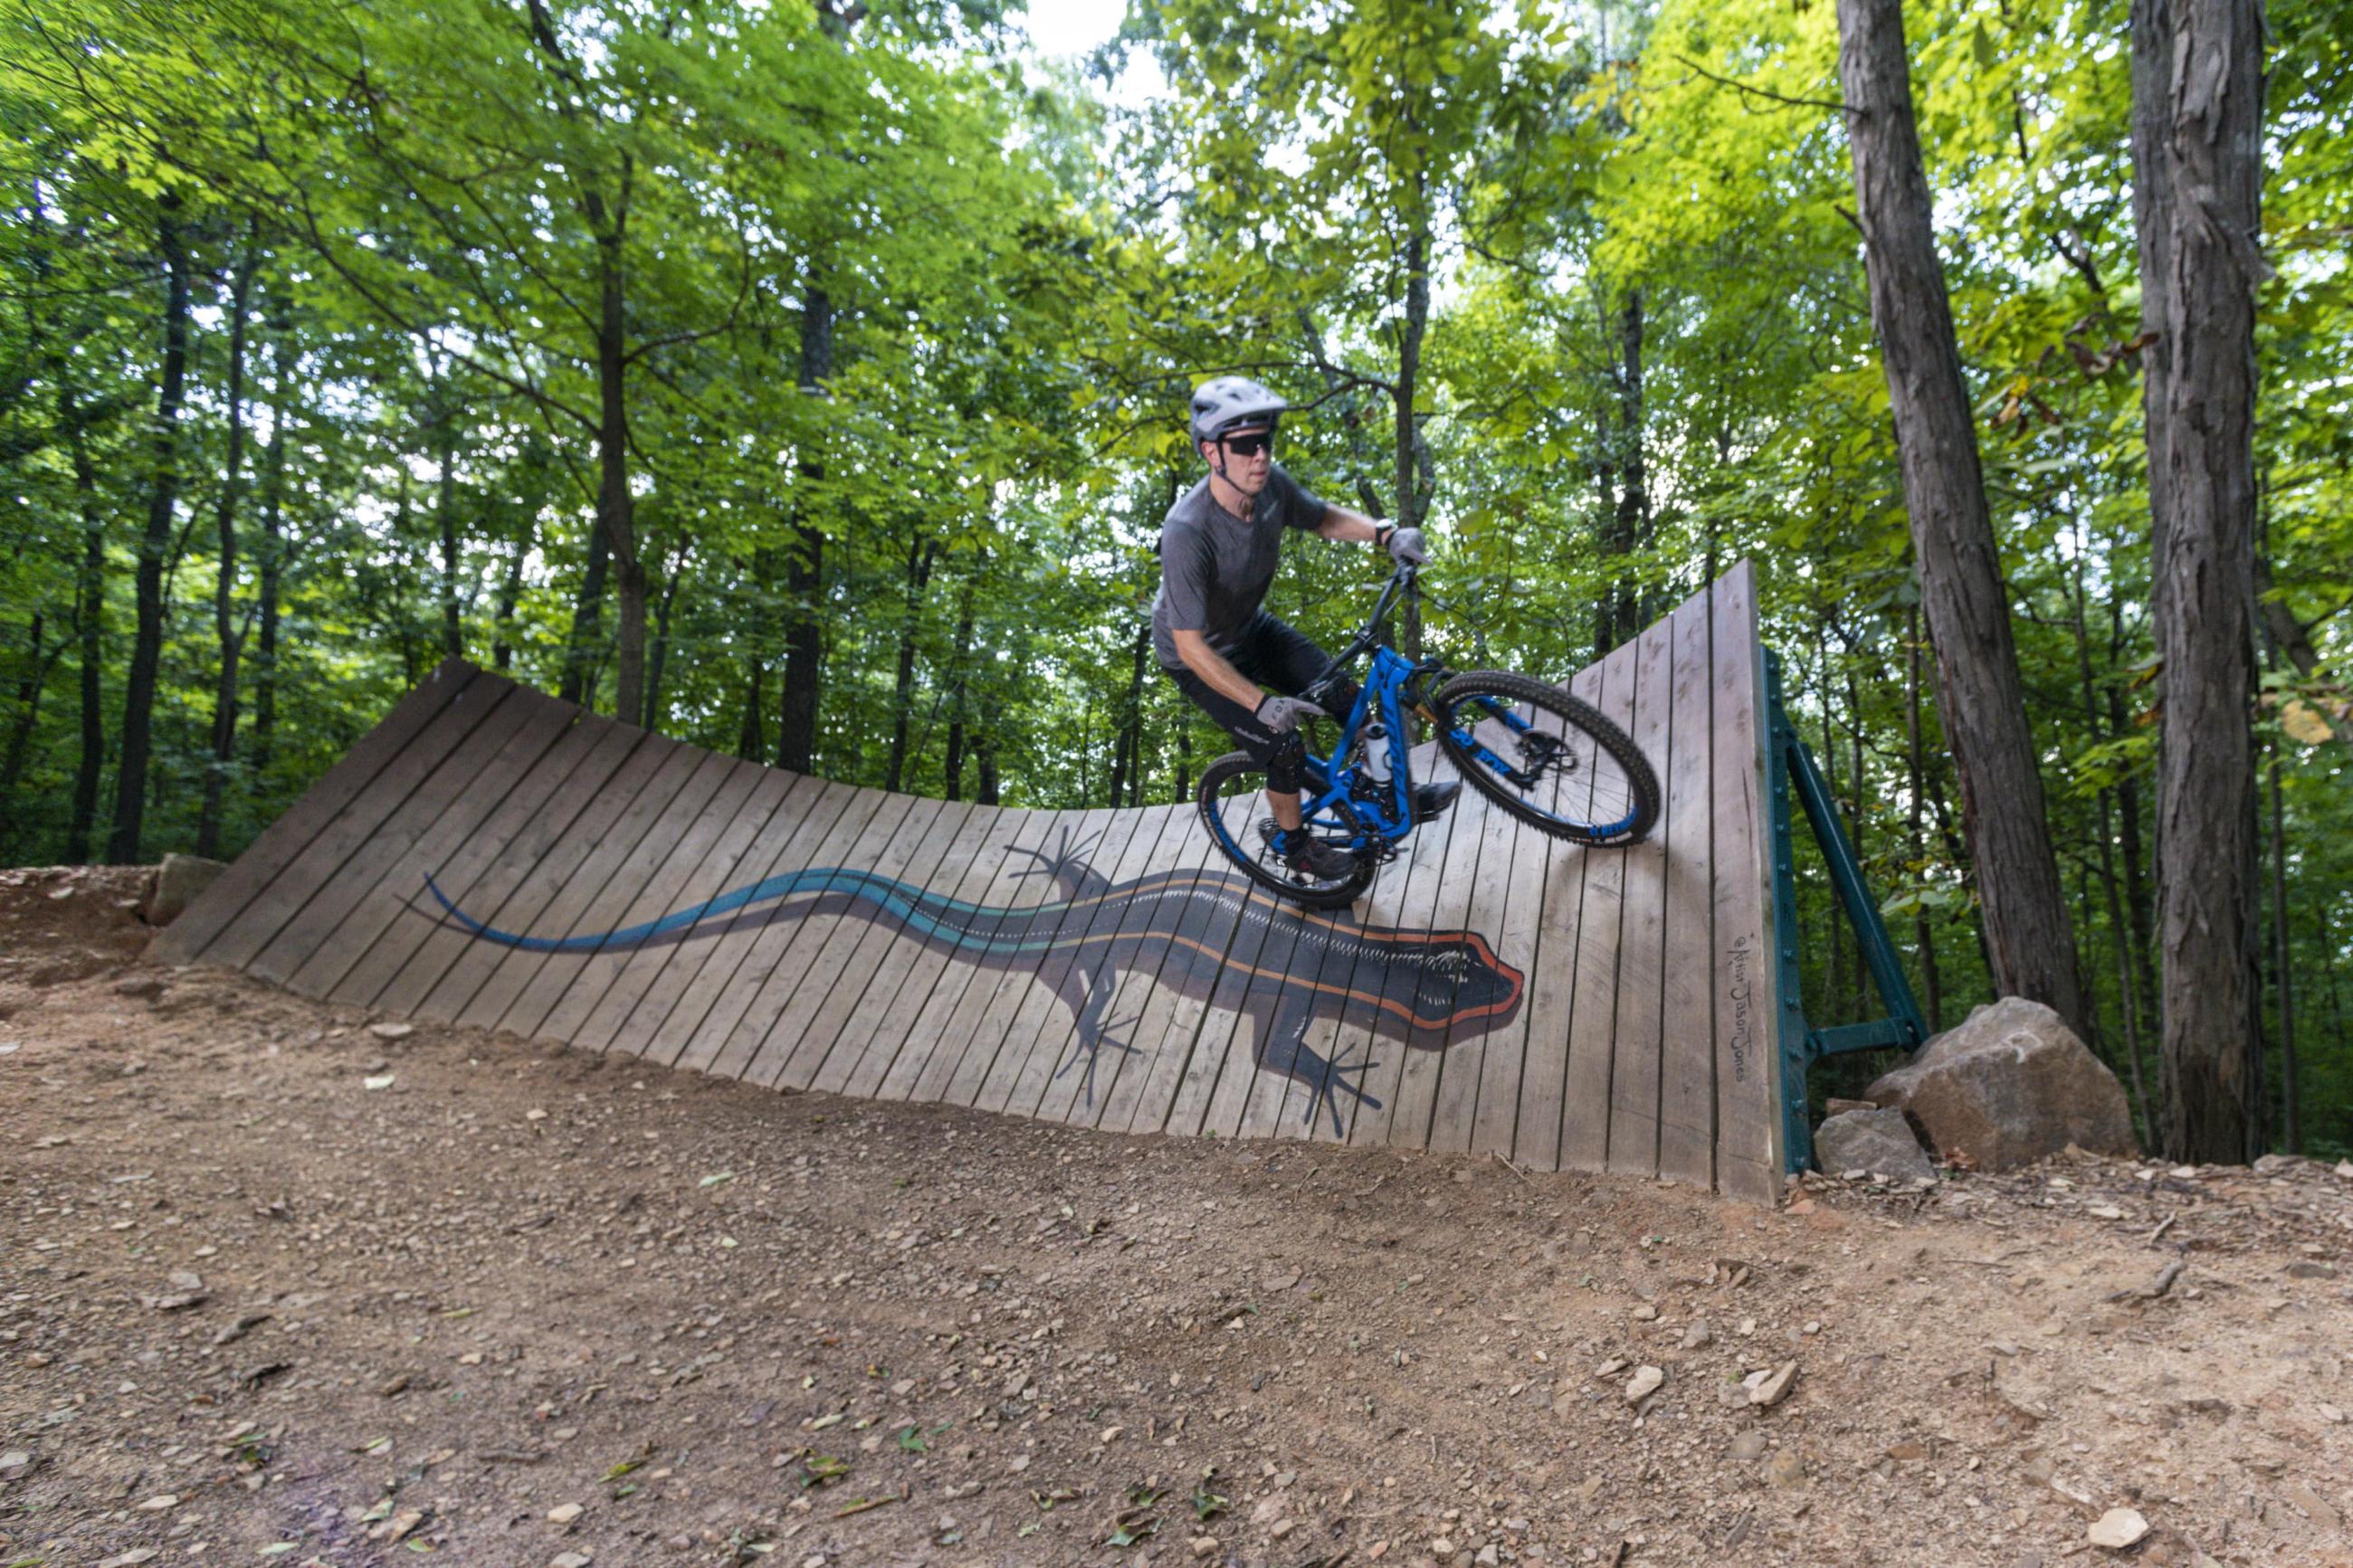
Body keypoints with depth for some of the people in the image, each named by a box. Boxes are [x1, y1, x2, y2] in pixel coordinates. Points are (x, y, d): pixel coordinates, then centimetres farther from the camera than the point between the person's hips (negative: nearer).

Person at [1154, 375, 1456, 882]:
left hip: (1252, 629, 6)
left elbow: (1323, 518, 2)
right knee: (1284, 745, -12)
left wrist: (1385, 534, -15)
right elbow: (1192, 647, -34)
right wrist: (1260, 703, -38)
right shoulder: (1187, 532, -38)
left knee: (1347, 697, 3)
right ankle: (1293, 844, 17)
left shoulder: (1270, 483, -20)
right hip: (1200, 657, -6)